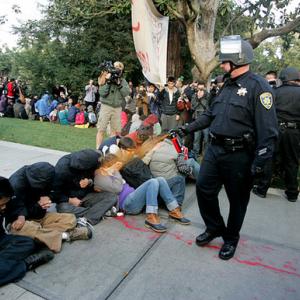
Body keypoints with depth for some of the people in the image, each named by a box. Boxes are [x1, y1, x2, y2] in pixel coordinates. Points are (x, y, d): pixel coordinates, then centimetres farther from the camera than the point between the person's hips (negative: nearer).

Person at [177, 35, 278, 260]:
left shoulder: (258, 86, -13)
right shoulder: (228, 86, 13)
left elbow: (268, 130, -18)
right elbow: (211, 113, 20)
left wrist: (259, 163, -21)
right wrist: (189, 129, 15)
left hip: (239, 155, -7)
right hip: (215, 149, 7)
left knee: (238, 199, 11)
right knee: (204, 189, 10)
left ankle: (231, 238, 33)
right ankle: (214, 228, 33)